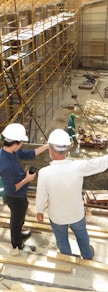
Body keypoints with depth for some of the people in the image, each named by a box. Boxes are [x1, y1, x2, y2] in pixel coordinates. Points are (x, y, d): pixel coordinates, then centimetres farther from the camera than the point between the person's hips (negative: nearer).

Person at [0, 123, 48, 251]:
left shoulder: (11, 150, -15)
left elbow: (28, 154, 0)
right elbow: (11, 189, -30)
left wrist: (46, 146, -3)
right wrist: (26, 179, -22)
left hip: (19, 195, 8)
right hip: (16, 198, -8)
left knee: (19, 218, 32)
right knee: (17, 220, 19)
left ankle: (18, 235, 59)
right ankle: (17, 245, 47)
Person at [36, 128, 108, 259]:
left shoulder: (44, 173, -32)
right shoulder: (78, 166, -31)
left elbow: (41, 197, -17)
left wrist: (39, 212, 3)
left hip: (57, 216, -1)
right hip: (77, 213, 1)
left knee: (62, 239, 29)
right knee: (81, 234, 31)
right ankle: (87, 254, 57)